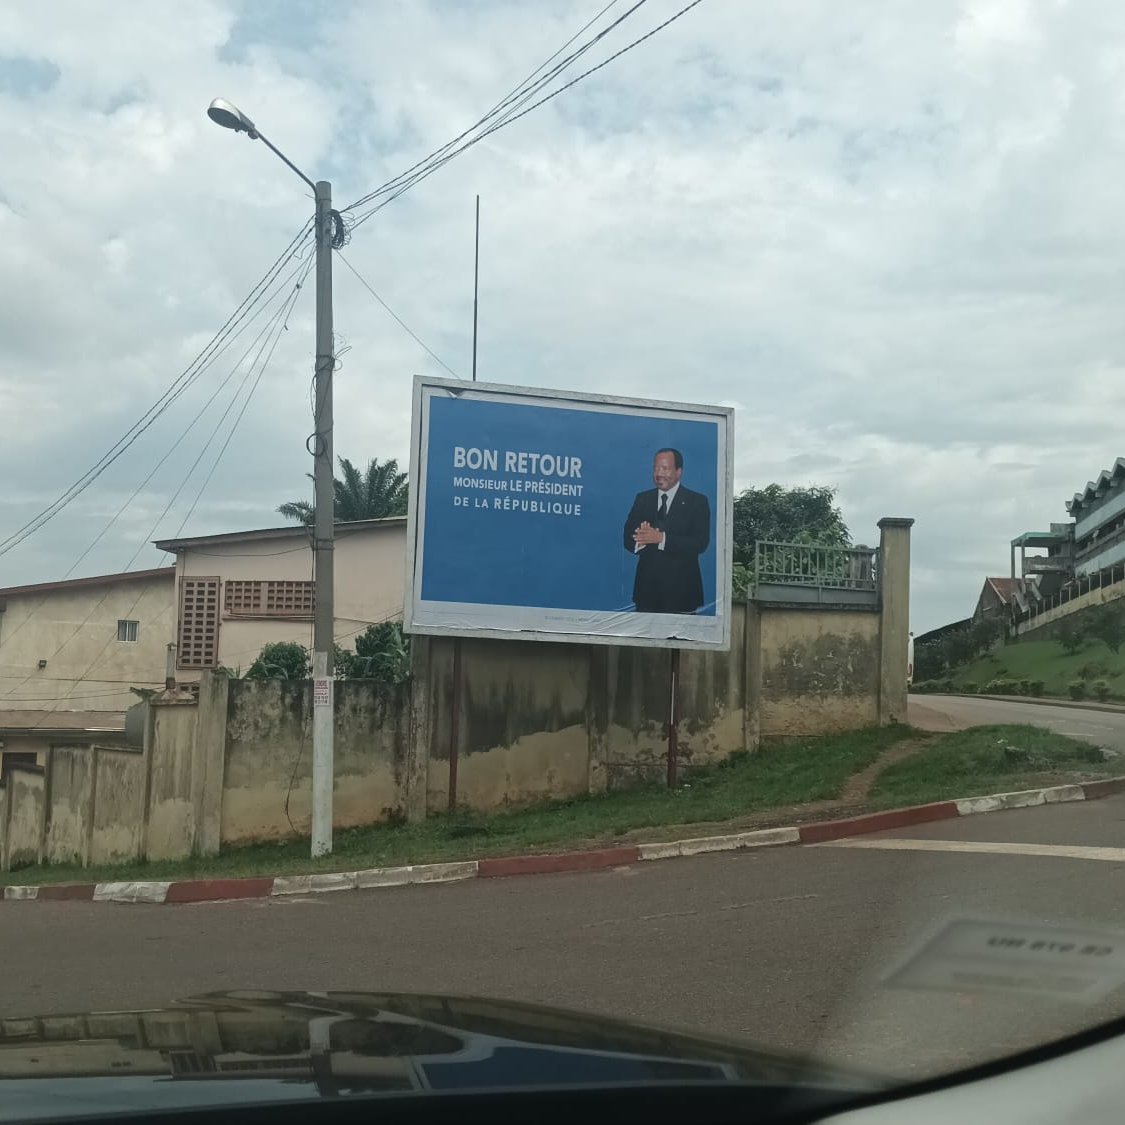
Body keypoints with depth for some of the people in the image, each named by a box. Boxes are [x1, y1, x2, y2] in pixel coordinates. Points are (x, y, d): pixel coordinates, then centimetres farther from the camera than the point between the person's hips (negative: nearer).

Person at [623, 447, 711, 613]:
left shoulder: (697, 501, 0)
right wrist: (642, 538, -18)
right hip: (647, 586, 3)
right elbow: (628, 539, 6)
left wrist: (661, 538, -21)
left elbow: (700, 543, -11)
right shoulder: (642, 499, 12)